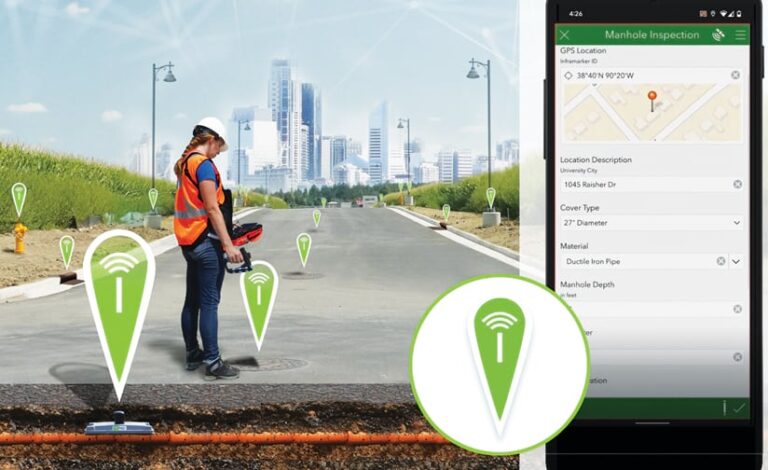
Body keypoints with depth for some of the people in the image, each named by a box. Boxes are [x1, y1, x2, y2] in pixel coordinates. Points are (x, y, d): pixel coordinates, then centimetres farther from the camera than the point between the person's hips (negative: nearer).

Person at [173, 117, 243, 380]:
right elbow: (212, 208, -19)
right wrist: (228, 244, -20)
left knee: (192, 300, 13)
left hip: (189, 242, 9)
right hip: (206, 242, -9)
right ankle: (212, 362, -6)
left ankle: (193, 355, 20)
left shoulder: (184, 163, 14)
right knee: (209, 303, -7)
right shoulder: (204, 164, -14)